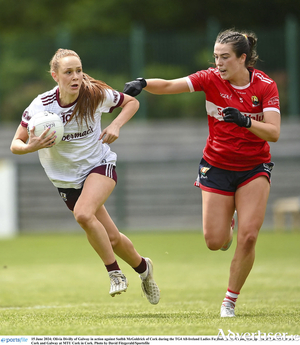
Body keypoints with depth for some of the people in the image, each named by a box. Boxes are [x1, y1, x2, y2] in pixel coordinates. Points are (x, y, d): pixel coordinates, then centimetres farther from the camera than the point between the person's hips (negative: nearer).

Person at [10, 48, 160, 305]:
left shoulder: (96, 95, -14)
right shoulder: (40, 106, -17)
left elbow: (131, 103, 4)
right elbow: (15, 144, -9)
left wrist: (116, 126, -13)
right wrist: (30, 147, -32)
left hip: (100, 165, -2)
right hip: (67, 178, 2)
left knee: (83, 214, -32)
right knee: (111, 238, 7)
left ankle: (114, 271, -14)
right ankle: (143, 267, 37)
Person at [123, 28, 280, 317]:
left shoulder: (265, 86, -11)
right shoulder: (211, 79, -10)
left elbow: (273, 132, -18)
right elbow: (168, 86, -19)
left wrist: (244, 120, -34)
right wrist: (142, 83, -37)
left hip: (254, 168, -1)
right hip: (217, 166, 1)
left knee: (248, 237, -13)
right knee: (214, 241, -5)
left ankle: (230, 300, 3)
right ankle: (226, 221, 33)